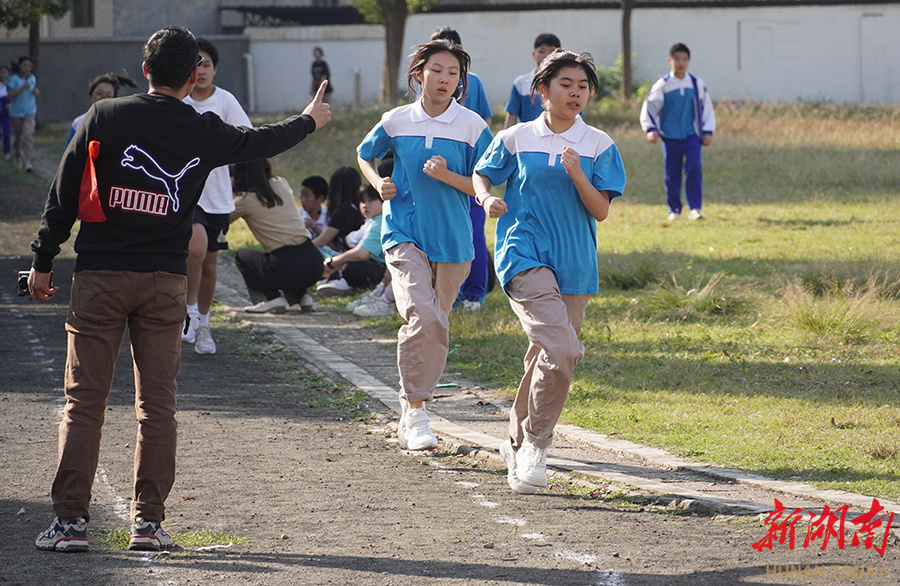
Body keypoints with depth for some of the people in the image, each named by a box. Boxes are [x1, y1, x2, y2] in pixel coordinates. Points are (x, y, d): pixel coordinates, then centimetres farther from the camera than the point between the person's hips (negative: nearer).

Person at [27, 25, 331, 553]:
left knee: (85, 399, -1)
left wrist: (43, 262, 7)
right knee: (158, 403, 6)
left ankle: (71, 519, -6)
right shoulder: (205, 132, 2)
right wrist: (310, 120, 41)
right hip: (165, 280, 1)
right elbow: (262, 142, 21)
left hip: (101, 273, -1)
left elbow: (64, 193, -1)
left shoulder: (104, 117, -2)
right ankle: (148, 520, 4)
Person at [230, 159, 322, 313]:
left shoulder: (245, 200, -1)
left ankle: (271, 298, 3)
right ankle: (301, 296, 15)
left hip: (288, 269, -6)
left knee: (242, 256, 22)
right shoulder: (281, 184, 13)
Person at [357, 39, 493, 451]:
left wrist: (448, 176, -17)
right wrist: (379, 184, 2)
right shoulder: (396, 121, 2)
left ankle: (410, 409, 27)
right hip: (404, 233, -2)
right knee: (422, 315, -22)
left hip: (452, 240, 2)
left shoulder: (472, 126, -2)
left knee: (434, 326, 8)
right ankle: (416, 412, -16)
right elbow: (365, 155, 21)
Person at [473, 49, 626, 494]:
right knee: (561, 349, -22)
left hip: (574, 265, 4)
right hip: (525, 256, -4)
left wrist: (577, 174, -16)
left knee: (547, 358, 10)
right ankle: (534, 446, -8)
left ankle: (518, 444, 31)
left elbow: (601, 211, -1)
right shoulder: (515, 139, 2)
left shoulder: (598, 145, 5)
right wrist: (487, 197, -6)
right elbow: (481, 174, 15)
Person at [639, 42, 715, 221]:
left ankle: (695, 208, -10)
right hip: (670, 137, 0)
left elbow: (707, 108, 11)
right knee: (672, 173, 4)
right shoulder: (663, 85, -1)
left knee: (694, 168, -14)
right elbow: (649, 107, 3)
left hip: (691, 135, 0)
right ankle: (674, 209, 17)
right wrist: (651, 129, -9)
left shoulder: (697, 84, 3)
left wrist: (707, 131, 6)